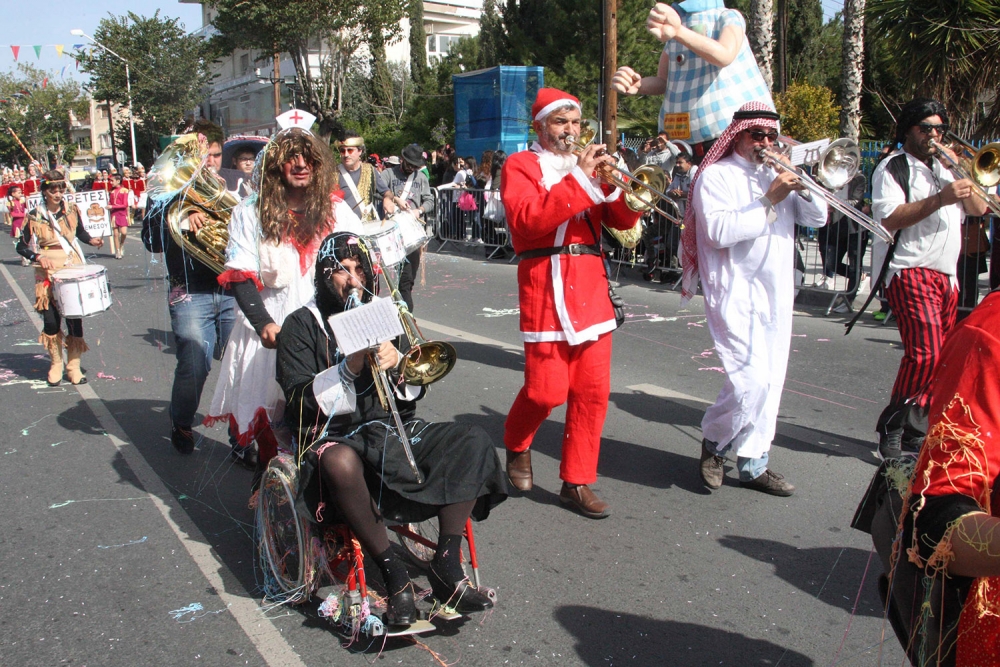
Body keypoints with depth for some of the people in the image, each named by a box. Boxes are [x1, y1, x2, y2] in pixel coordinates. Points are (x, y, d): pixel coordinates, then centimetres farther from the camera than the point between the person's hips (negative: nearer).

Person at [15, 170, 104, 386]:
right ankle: (55, 365, 16)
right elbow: (22, 247, 0)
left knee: (75, 318, 0)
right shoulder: (35, 217, -4)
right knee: (51, 321, -1)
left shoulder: (72, 210, 3)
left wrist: (91, 240, -2)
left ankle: (74, 366, 10)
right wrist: (38, 258, -17)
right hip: (48, 273, -2)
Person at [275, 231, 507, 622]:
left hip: (392, 428, 5)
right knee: (341, 464, -40)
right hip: (335, 435, -4)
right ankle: (393, 572, -21)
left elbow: (414, 393, 12)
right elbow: (299, 400, -7)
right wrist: (349, 369, -20)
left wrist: (397, 363, -10)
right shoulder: (303, 325, 4)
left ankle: (447, 564, -17)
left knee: (473, 441, -18)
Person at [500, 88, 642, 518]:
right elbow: (527, 219, -16)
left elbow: (624, 220, 11)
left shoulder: (587, 165, 20)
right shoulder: (521, 166, 4)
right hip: (545, 286, -5)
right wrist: (579, 179, -18)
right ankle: (516, 445, 27)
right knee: (547, 389, -5)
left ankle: (577, 483, 15)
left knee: (593, 390, 3)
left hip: (591, 288, 5)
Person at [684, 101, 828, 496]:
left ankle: (753, 464, 20)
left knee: (769, 380, 9)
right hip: (736, 292, -7)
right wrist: (768, 202, -17)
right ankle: (713, 442, 10)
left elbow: (817, 219, 12)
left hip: (776, 293, 7)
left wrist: (803, 188, -4)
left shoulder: (776, 176, 17)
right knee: (751, 378, -15)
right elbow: (718, 232, -18)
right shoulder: (716, 175, -4)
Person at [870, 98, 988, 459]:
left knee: (939, 358, 7)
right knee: (925, 354, -19)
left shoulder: (944, 168, 25)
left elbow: (979, 208, 18)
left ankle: (914, 430, 16)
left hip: (946, 274, 8)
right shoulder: (893, 167, -1)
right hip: (910, 271, -8)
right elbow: (889, 219, -16)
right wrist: (940, 199, -21)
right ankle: (891, 427, -7)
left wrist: (962, 177, 3)